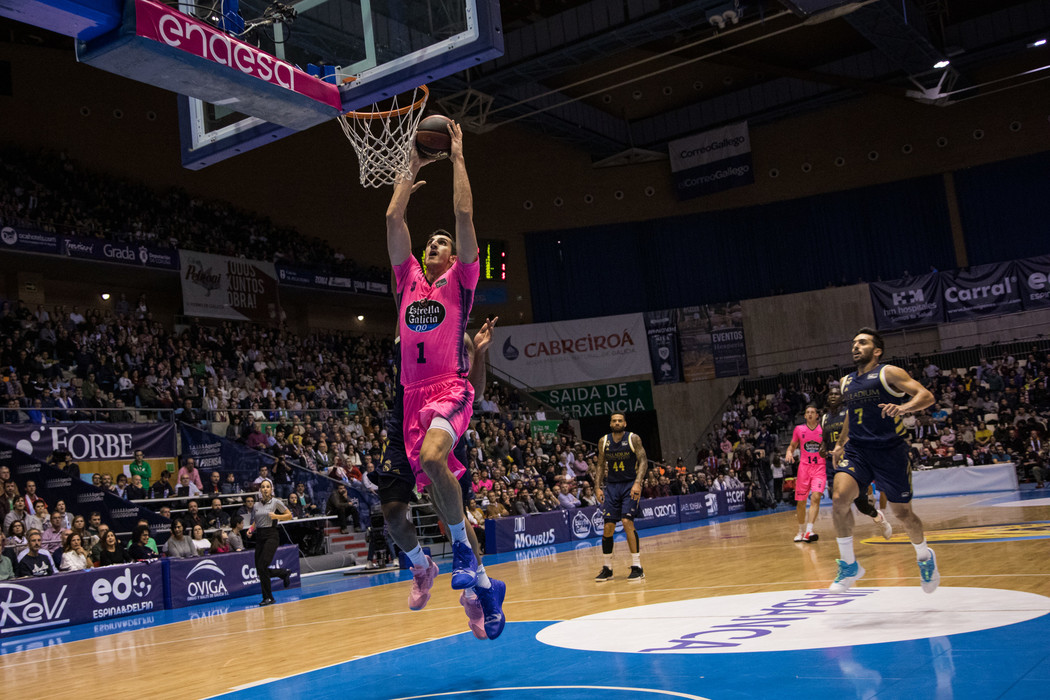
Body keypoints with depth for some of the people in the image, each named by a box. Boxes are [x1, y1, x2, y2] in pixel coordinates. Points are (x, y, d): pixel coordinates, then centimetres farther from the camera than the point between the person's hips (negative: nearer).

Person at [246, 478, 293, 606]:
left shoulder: (276, 502, -3)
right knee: (259, 569, 3)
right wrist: (250, 530, 5)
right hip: (259, 537, 6)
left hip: (271, 536, -6)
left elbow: (289, 516, 3)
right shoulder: (256, 505, 11)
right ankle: (284, 573, 28)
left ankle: (268, 597, -4)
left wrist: (276, 516, -12)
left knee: (262, 566, -16)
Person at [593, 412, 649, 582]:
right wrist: (597, 487, 1)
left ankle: (637, 567, -9)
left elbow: (643, 461, -10)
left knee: (627, 521, -18)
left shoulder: (633, 439, -7)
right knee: (608, 527, 1)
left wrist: (638, 483, -23)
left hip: (630, 485, -4)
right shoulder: (603, 441, 4)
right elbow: (600, 465, 10)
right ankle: (607, 568, 15)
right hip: (611, 486, 4)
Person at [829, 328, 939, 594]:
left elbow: (926, 396, -14)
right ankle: (849, 565, -5)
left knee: (902, 512, 6)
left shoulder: (888, 373, -5)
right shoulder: (846, 382, 13)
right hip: (856, 450, 4)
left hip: (889, 451, -4)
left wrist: (902, 407, -33)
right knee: (839, 498, -19)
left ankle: (925, 557, 37)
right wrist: (840, 444, 26)